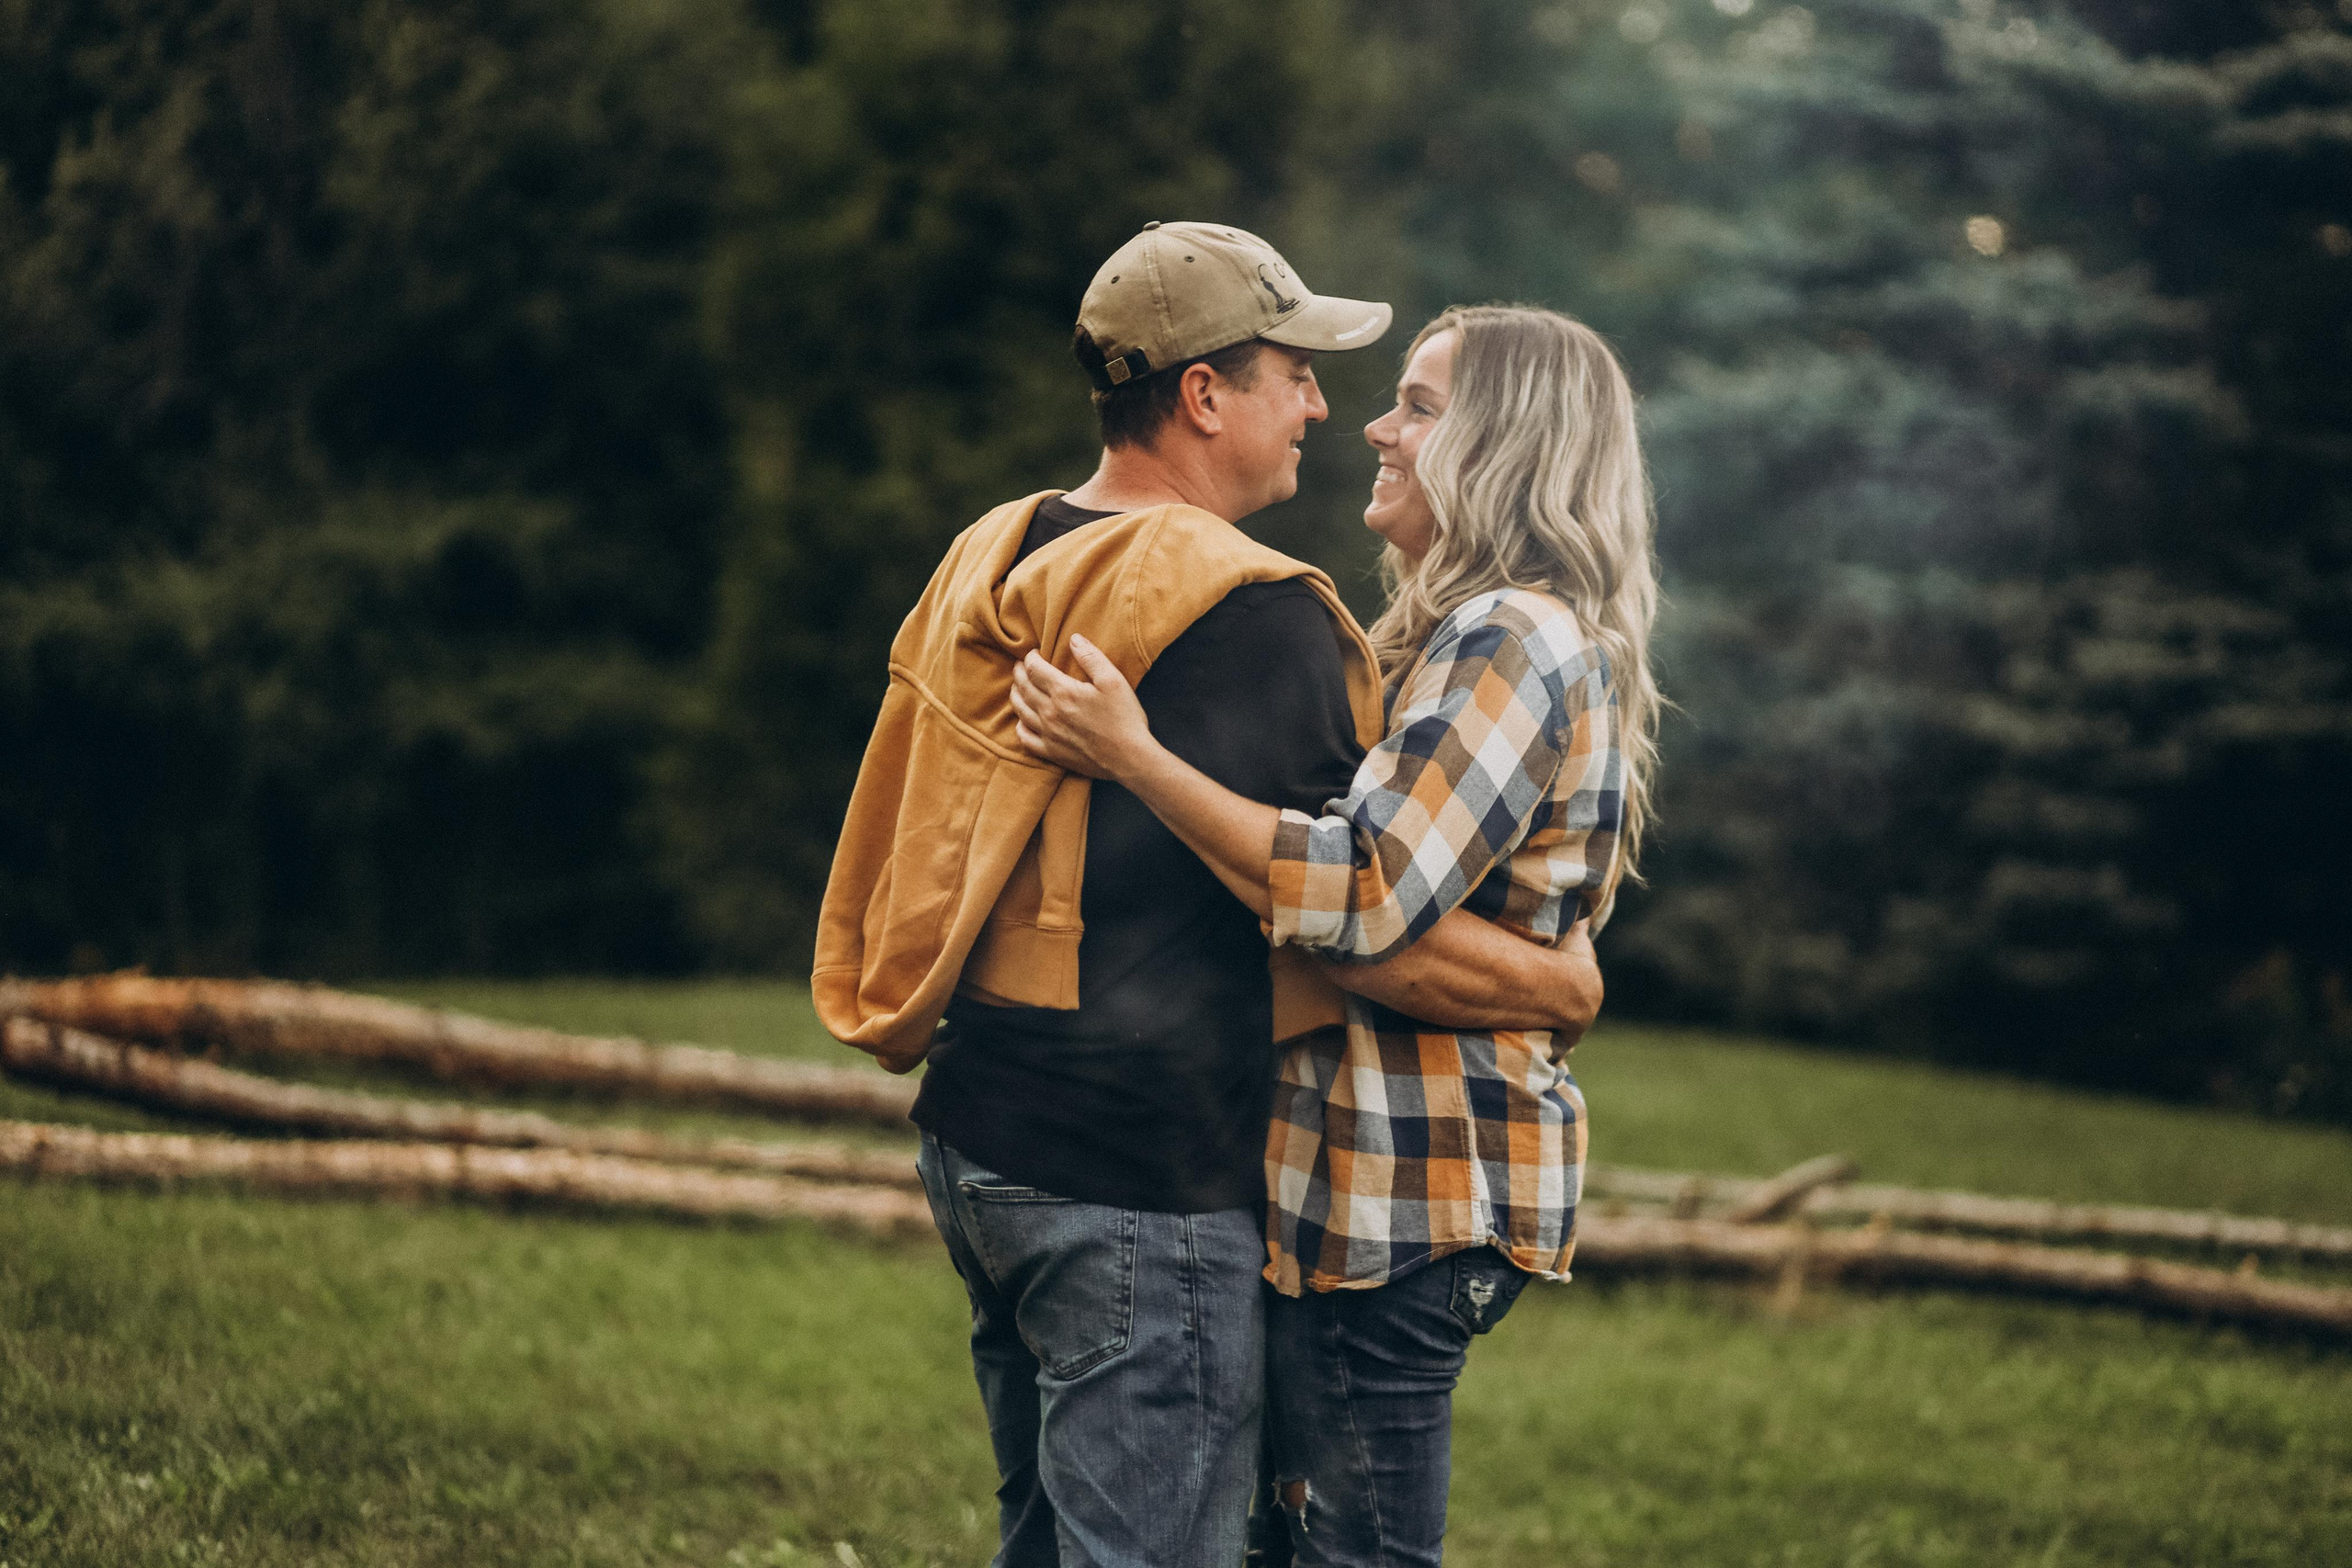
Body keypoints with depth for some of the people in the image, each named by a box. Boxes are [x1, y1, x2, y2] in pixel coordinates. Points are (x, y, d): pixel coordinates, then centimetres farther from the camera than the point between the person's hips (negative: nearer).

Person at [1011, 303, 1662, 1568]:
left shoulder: (1514, 641, -16)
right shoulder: (1463, 635, 18)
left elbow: (1366, 896, -26)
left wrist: (1130, 755, -24)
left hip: (1411, 1193, -11)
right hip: (1369, 1176, 11)